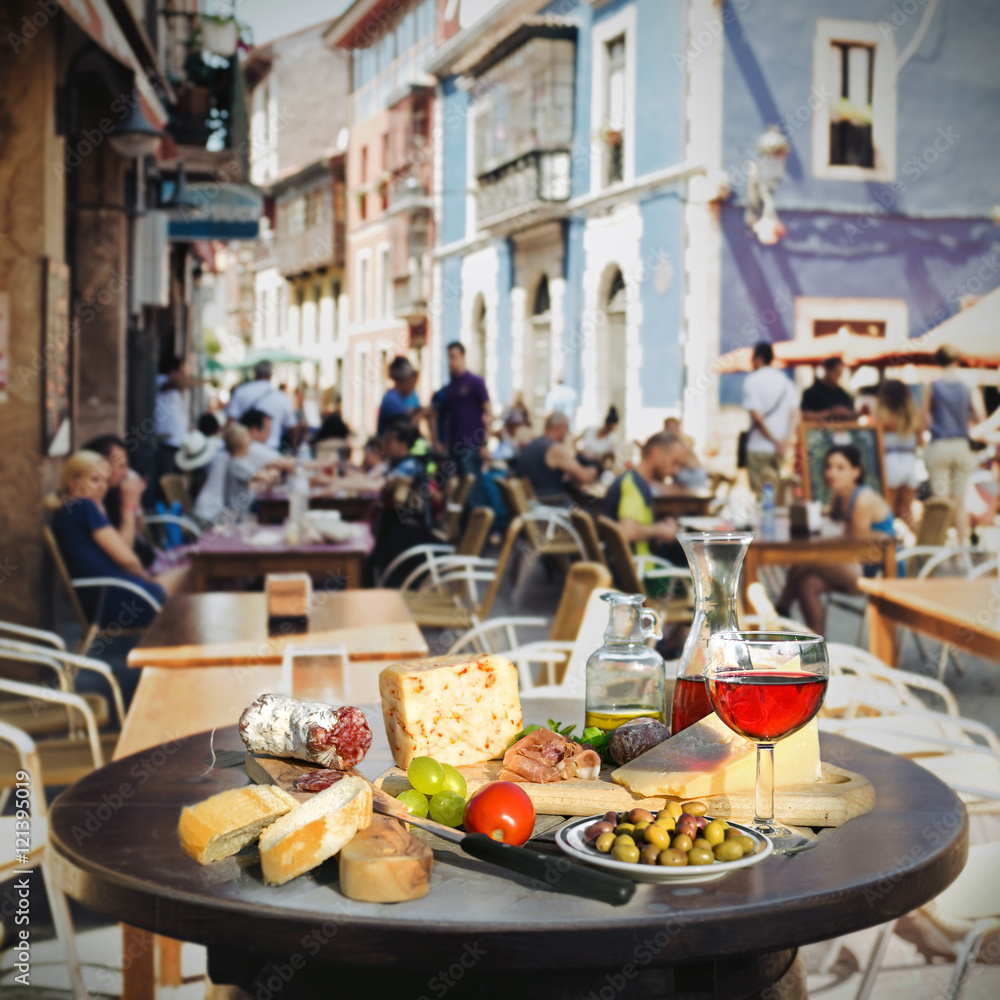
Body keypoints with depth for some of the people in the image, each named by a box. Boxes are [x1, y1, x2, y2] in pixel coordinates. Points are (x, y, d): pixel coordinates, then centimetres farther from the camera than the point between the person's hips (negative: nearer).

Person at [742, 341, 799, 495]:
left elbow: (757, 415, -14)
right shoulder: (785, 381, 11)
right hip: (781, 449, 6)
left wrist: (775, 441, -10)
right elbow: (795, 414, 3)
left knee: (760, 492, -3)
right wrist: (787, 439, -6)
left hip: (759, 446, -6)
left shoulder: (752, 380, -6)